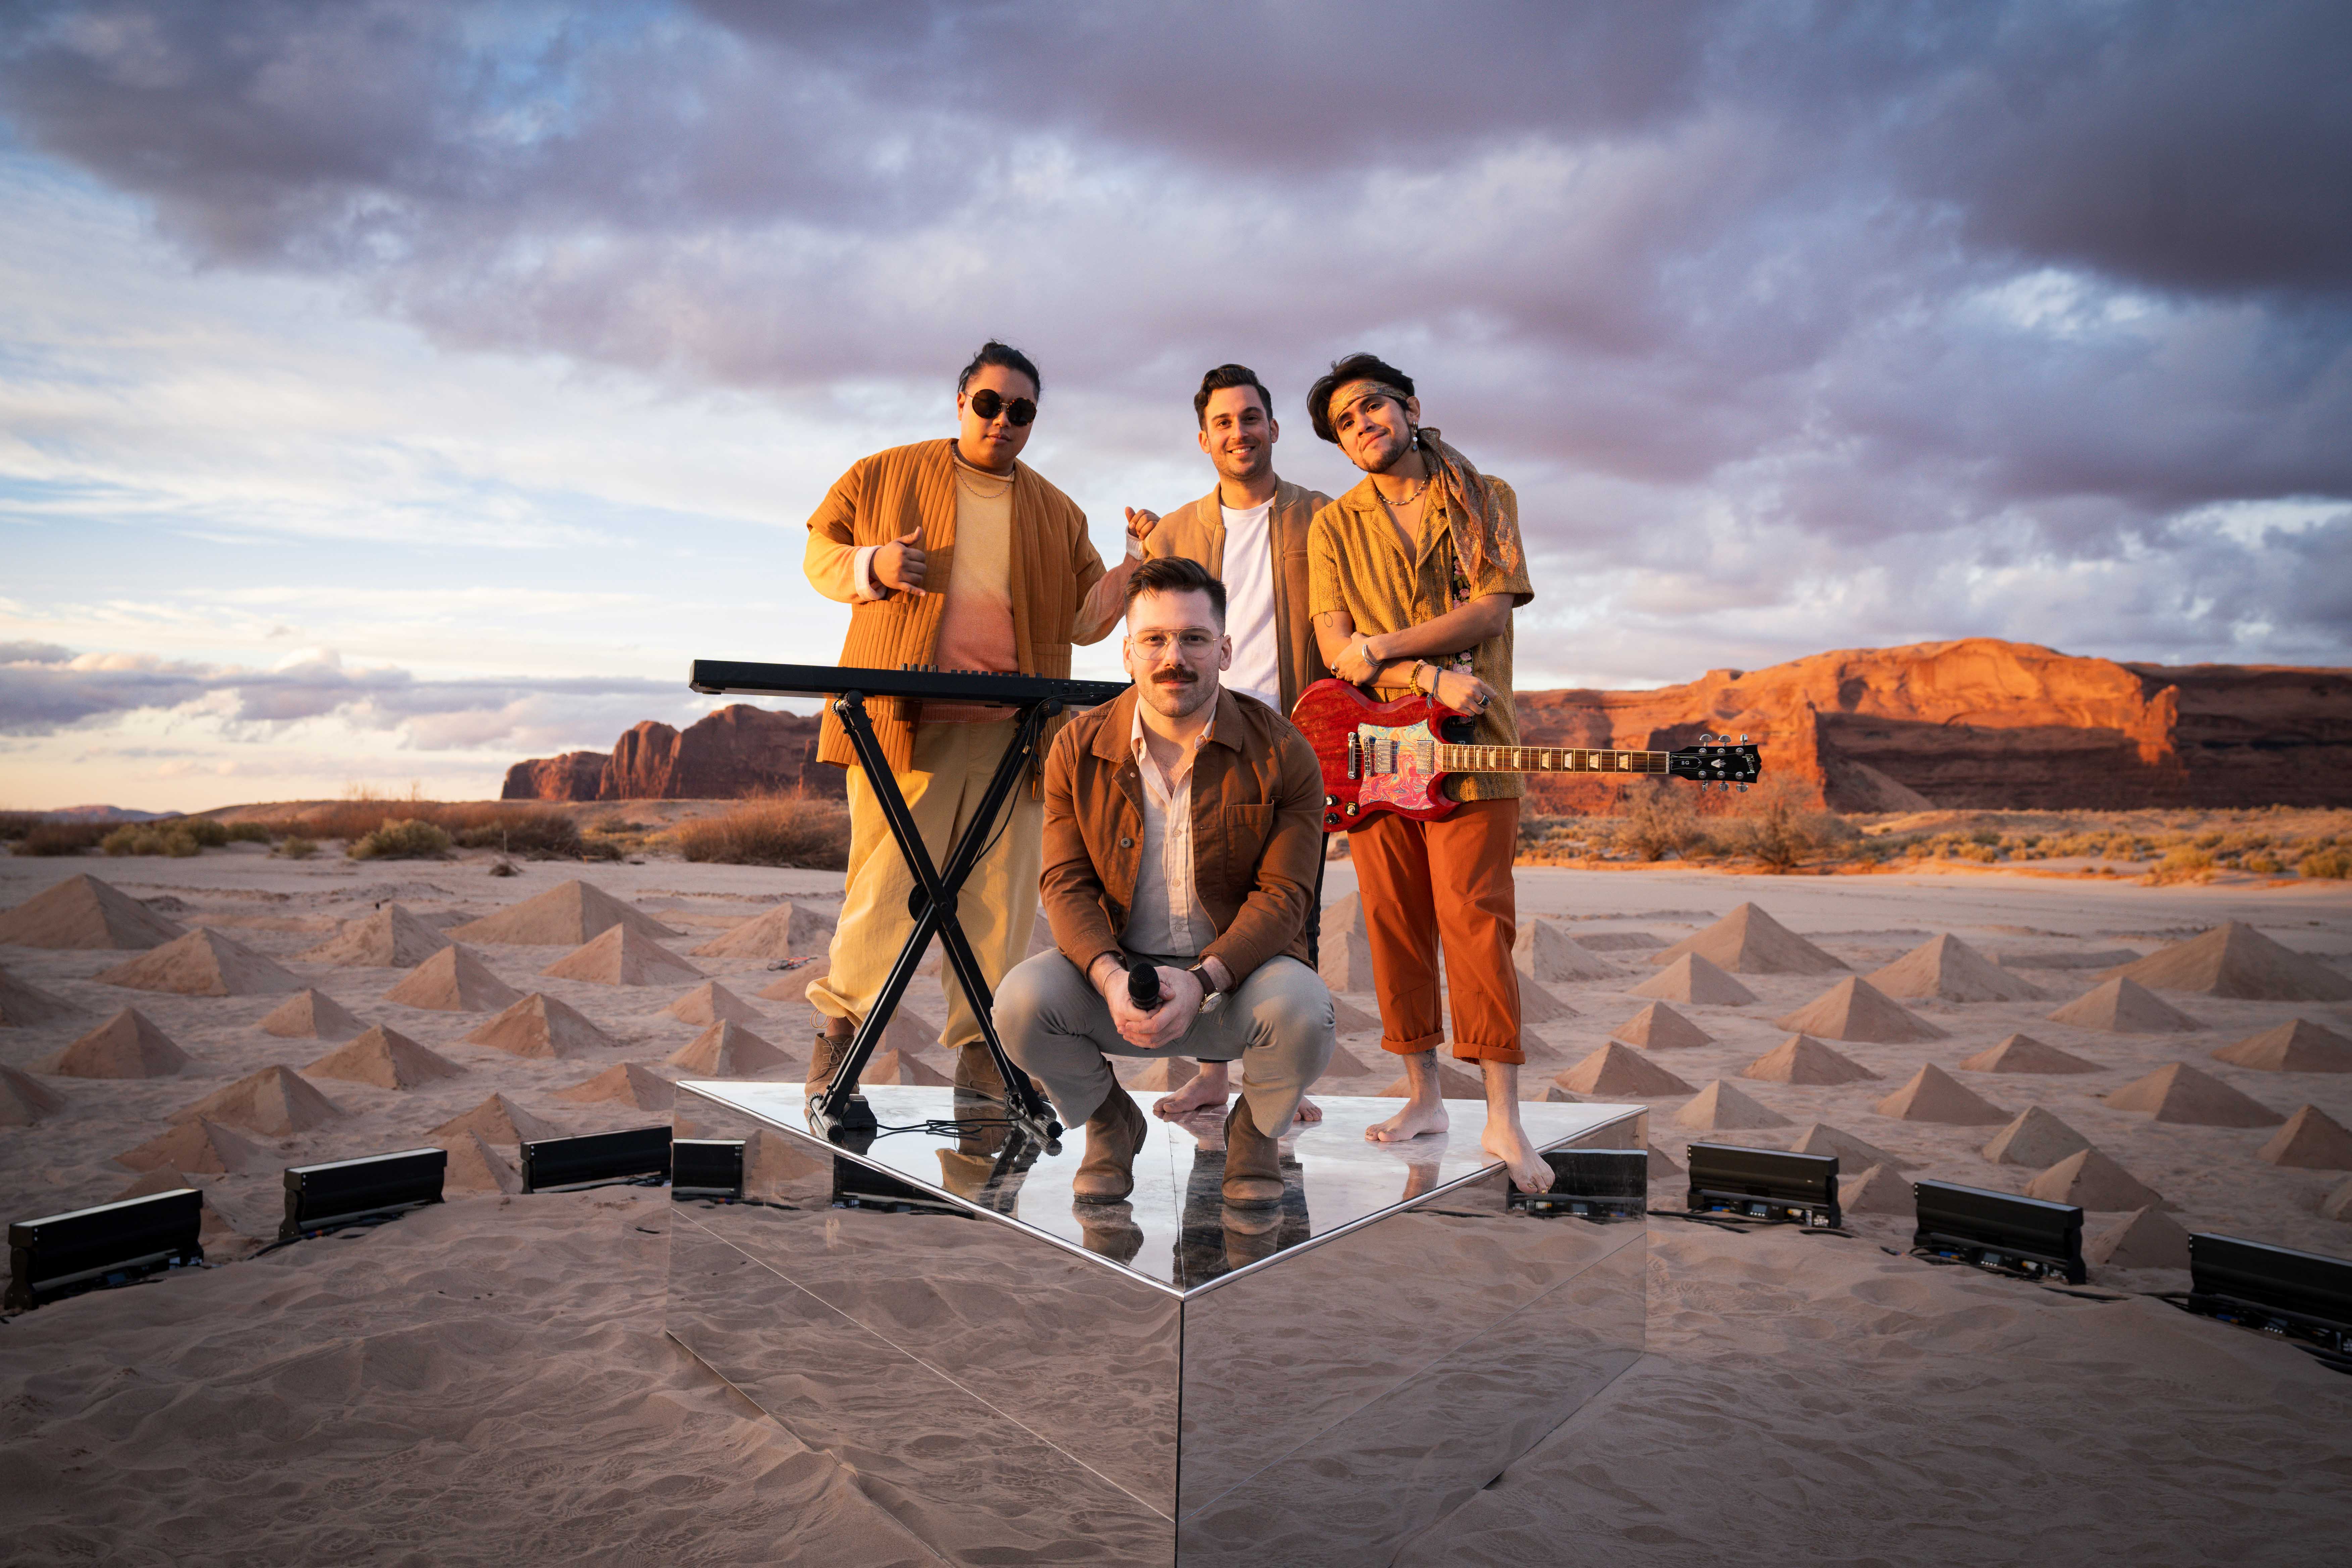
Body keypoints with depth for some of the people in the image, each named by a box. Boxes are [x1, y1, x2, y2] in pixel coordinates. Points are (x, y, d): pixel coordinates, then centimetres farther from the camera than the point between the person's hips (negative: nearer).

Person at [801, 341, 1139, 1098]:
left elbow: (1083, 618, 18)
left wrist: (1135, 570, 0)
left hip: (1010, 726, 3)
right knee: (888, 877, -4)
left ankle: (981, 1047, 14)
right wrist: (869, 566, -7)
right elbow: (820, 553, 14)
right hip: (904, 717, -3)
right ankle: (840, 1019, 16)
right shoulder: (883, 476, 11)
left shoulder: (1058, 514, 18)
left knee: (1000, 891, 3)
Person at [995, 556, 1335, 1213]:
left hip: (1237, 971, -1)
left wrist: (1201, 982, -26)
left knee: (1301, 1011, -33)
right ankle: (1109, 1123, 8)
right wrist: (1110, 976, -24)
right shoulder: (1078, 749, -1)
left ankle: (1256, 1132, 5)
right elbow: (1066, 883, -4)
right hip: (1114, 970, 2)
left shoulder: (1283, 754, -7)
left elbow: (1283, 894, -11)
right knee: (1020, 1001, -26)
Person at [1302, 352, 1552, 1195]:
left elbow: (1489, 612, -5)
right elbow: (1336, 648, -1)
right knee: (1393, 924, 5)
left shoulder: (1485, 499, 9)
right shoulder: (1333, 524, 11)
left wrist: (1382, 650, -9)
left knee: (1474, 920, -7)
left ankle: (1503, 1118, -1)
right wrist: (1433, 678, -13)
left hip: (1469, 745, -2)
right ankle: (1424, 1096, 17)